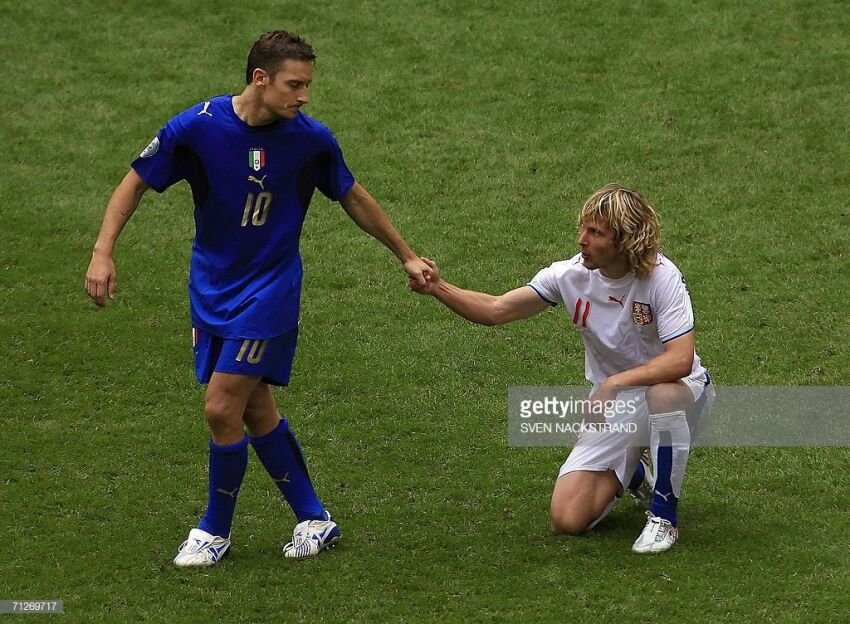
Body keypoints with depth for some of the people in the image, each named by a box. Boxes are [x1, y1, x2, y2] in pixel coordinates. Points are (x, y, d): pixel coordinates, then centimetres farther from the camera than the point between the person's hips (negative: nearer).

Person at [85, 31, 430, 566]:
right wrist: (103, 253, -13)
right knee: (256, 411, 8)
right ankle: (314, 519, 25)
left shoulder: (311, 139, -12)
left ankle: (216, 530, 10)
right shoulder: (198, 126, -14)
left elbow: (354, 198, 6)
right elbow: (136, 183, -3)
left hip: (269, 290, -2)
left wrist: (406, 256, 14)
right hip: (211, 288, 3)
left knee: (222, 409, -10)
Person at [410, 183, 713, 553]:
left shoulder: (661, 277, -21)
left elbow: (680, 359, -31)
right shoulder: (571, 275, -8)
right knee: (567, 520, -12)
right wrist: (439, 289, -22)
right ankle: (630, 476, 24)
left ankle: (663, 516, -21)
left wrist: (616, 383, -39)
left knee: (664, 394, -44)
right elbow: (495, 310, -6)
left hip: (680, 392, -4)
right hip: (611, 403, 4)